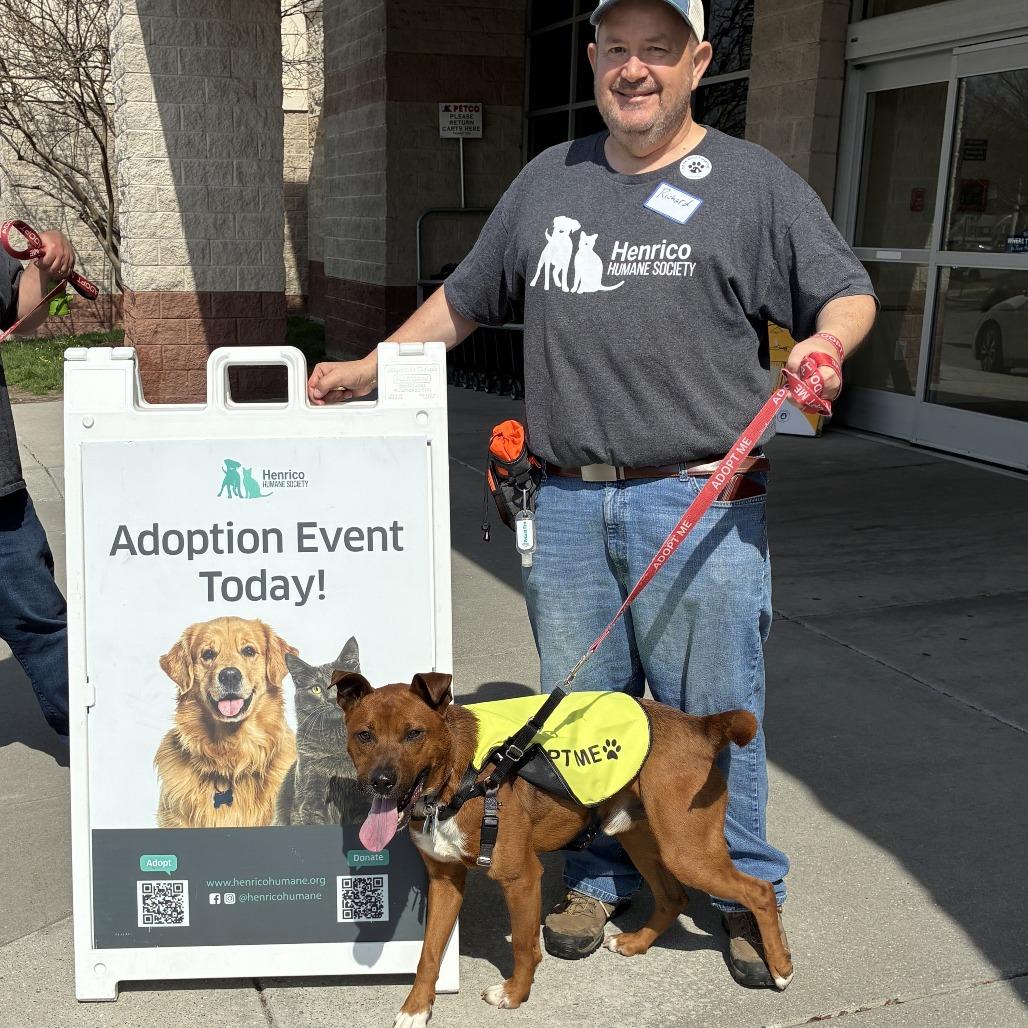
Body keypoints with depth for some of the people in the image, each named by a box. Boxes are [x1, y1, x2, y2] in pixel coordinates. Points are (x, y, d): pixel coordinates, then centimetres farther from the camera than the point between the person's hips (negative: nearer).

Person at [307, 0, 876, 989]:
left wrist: (826, 342, -16)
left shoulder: (753, 182, 5)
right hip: (566, 501, 4)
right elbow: (465, 298, 23)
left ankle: (746, 890, 25)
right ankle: (600, 873, 32)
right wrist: (370, 368, 18)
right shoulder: (549, 179, 16)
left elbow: (848, 292, 6)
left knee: (713, 713, 4)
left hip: (698, 503, -3)